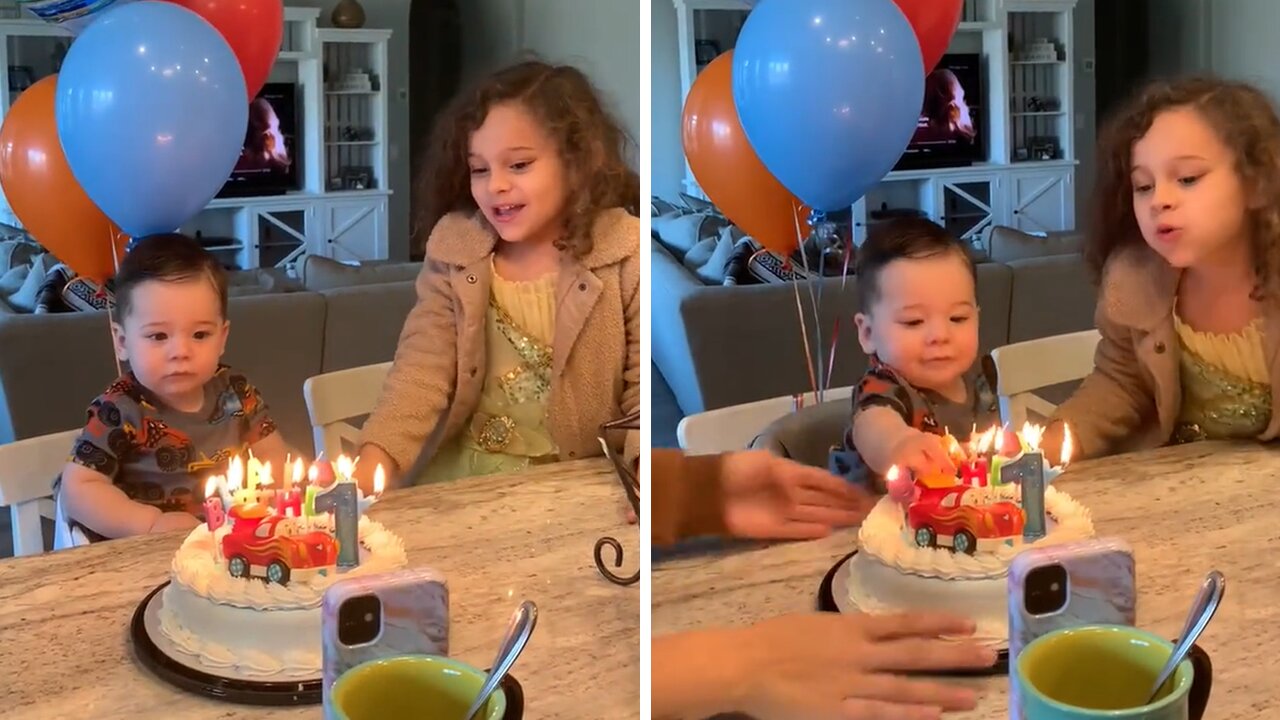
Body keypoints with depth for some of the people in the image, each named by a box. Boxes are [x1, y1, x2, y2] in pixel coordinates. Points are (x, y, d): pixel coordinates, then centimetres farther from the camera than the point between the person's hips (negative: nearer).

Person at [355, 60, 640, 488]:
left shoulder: (626, 254, -6)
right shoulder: (454, 251, 3)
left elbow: (644, 390, -7)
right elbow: (422, 369, -5)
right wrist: (371, 464, -22)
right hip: (462, 482, 3)